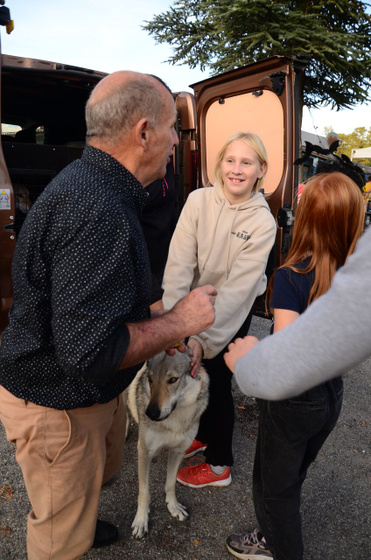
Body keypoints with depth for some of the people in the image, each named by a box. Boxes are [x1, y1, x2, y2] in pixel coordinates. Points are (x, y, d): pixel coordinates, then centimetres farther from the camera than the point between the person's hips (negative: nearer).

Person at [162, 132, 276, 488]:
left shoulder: (263, 222, -19)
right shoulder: (199, 200, -13)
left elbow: (239, 285, -24)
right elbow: (180, 261, -20)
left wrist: (205, 338, -30)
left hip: (233, 313, -3)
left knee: (217, 381, 6)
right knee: (194, 374, 19)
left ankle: (219, 465, 31)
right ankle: (203, 434, 48)